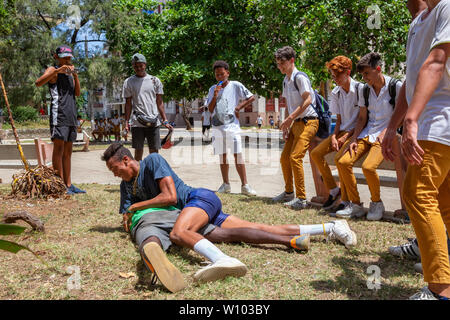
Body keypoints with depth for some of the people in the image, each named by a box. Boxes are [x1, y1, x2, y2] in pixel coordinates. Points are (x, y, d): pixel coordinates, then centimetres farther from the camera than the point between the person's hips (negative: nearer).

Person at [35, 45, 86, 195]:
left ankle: (68, 184, 12)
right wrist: (57, 70, -22)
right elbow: (38, 82, -16)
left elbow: (77, 93, 13)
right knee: (59, 147, -10)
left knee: (68, 151, 8)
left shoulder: (70, 73, 23)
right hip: (58, 113, -7)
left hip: (71, 115, 7)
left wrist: (75, 76, 0)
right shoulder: (53, 70, 2)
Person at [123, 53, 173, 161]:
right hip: (137, 123, -1)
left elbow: (159, 102, 9)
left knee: (154, 151, 3)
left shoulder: (155, 80, 8)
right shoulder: (128, 82, 6)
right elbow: (128, 104, 7)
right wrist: (126, 122, -2)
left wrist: (165, 120, 3)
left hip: (153, 122, 1)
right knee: (138, 151, 3)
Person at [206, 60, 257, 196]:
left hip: (232, 125, -4)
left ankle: (245, 185, -6)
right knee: (222, 156, 8)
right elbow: (210, 110, 7)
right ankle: (226, 185, 16)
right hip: (217, 127, 4)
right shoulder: (213, 89, 12)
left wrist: (238, 107, -2)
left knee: (238, 155, -8)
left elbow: (251, 98, 6)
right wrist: (215, 96, -6)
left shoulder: (235, 85, 2)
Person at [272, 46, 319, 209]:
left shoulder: (300, 77, -11)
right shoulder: (286, 81, 16)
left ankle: (301, 198, -10)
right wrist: (286, 126, 10)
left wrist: (289, 118, -21)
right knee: (284, 158, 9)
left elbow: (307, 100, -19)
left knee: (295, 157, -17)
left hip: (307, 121, -9)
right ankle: (289, 192, 24)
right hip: (295, 123, 9)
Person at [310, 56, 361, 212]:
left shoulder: (360, 89, -12)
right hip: (342, 131, 7)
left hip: (356, 133, -7)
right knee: (316, 153, -7)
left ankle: (346, 199, -15)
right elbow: (339, 119, 12)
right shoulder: (336, 93, 8)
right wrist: (334, 136, -6)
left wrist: (346, 136, -17)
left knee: (339, 157, -30)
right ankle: (333, 190, 5)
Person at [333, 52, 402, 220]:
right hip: (366, 134, 6)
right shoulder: (365, 90, 12)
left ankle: (377, 203, -1)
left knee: (368, 166, -29)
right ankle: (355, 205, -3)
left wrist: (386, 132, -17)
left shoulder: (396, 86, -3)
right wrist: (354, 139, 0)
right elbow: (362, 118, 13)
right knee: (342, 162, -15)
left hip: (385, 135, -6)